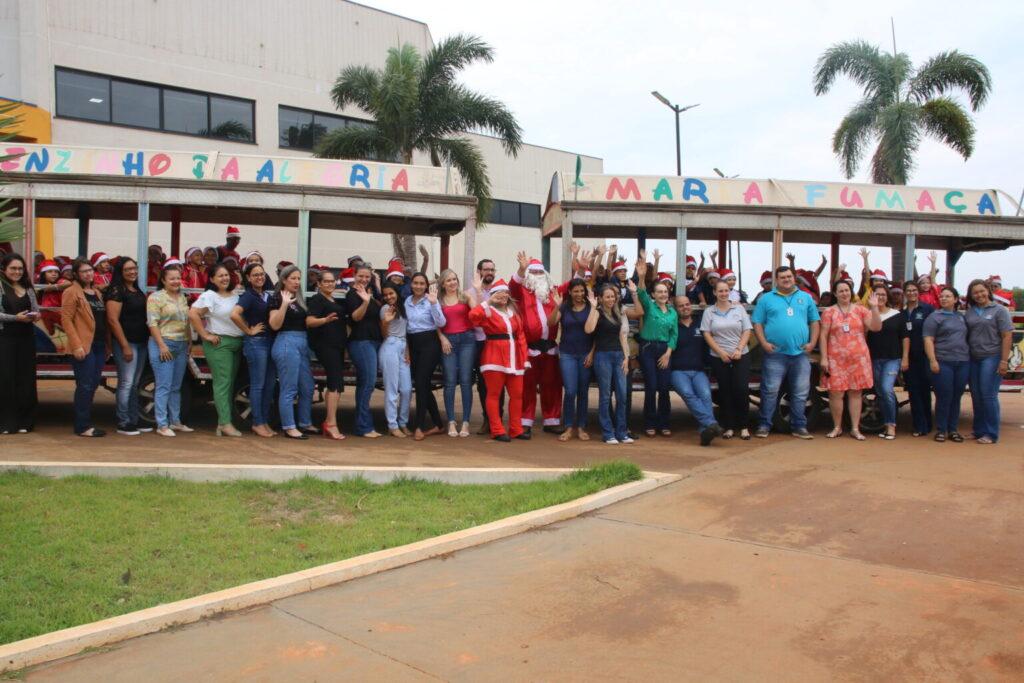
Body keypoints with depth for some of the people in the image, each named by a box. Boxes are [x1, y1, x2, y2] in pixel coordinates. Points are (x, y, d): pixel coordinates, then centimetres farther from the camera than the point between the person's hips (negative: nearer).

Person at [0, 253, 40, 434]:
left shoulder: (28, 288, 12)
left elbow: (36, 309, 15)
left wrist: (35, 316, -6)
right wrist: (16, 318, -20)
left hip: (26, 338, 5)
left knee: (26, 379, 5)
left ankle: (24, 421, 13)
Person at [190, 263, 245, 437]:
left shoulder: (235, 295, 14)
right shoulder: (209, 296, -6)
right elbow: (192, 314, -16)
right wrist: (205, 335, -14)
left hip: (237, 343, 7)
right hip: (219, 343, -7)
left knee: (231, 383, 7)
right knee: (223, 383, -9)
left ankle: (222, 422, 13)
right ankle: (226, 424, -9)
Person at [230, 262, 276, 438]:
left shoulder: (268, 295, 14)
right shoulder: (248, 296, -8)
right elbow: (234, 314, -24)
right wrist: (249, 331, -15)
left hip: (270, 341, 7)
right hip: (255, 342, -7)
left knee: (269, 384, 9)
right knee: (257, 385, -1)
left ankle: (265, 421, 18)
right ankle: (257, 423, 7)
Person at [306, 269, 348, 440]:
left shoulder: (335, 301, 20)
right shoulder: (317, 300, -6)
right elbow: (309, 321, -21)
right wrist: (325, 319, -36)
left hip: (337, 345, 9)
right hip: (325, 345, -9)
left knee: (334, 383, 9)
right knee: (336, 382, -17)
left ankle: (328, 422, 13)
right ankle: (331, 424, -20)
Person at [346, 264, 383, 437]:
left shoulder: (369, 293, 18)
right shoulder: (352, 294, -6)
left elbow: (378, 312, 27)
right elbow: (356, 316, -20)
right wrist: (365, 302, -34)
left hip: (373, 341, 9)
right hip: (361, 342, -9)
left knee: (364, 383, 9)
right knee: (368, 381, -13)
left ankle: (364, 426, 13)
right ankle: (364, 427, -9)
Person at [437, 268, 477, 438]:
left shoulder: (466, 295, 6)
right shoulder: (439, 300, 11)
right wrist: (442, 338, -6)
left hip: (467, 339, -1)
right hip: (448, 341, 1)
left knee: (466, 381, -4)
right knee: (450, 382, -1)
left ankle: (466, 423, 0)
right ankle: (451, 423, 4)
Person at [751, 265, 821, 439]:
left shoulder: (806, 298, 15)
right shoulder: (766, 299, 7)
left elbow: (814, 322, 15)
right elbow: (757, 323, 4)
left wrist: (813, 342, 2)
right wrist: (764, 343, -8)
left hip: (800, 353, 3)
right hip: (775, 354, -2)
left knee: (801, 393, 6)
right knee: (770, 391, -2)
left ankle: (799, 426, 15)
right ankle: (764, 425, 5)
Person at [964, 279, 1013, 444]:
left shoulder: (999, 310, -2)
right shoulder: (969, 313, 12)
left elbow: (1007, 336, -6)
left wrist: (1004, 361, -13)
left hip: (992, 357, -5)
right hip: (974, 359, 5)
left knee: (988, 395, -7)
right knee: (976, 397, 7)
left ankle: (991, 434, 0)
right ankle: (978, 431, 17)